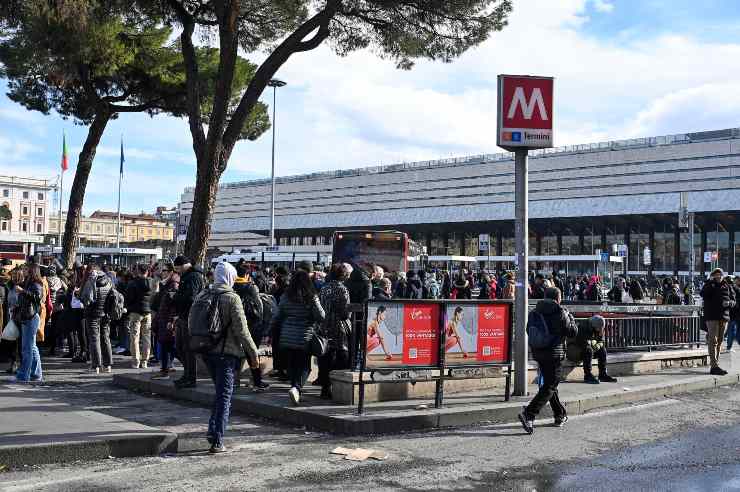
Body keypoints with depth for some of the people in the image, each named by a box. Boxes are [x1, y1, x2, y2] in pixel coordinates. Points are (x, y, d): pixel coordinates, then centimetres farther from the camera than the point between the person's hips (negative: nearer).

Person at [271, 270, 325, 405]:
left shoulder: (286, 297, 1)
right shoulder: (311, 298, -9)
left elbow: (277, 317, 6)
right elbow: (321, 317, -9)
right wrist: (316, 326, 13)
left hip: (286, 338, 3)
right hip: (304, 338, -3)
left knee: (291, 365, 14)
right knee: (304, 366, 3)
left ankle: (295, 389, 20)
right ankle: (296, 387, -18)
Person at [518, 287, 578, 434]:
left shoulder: (535, 312, 4)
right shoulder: (560, 313, -11)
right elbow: (573, 332, -4)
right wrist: (570, 317, 12)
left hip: (538, 353, 7)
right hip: (555, 354, -6)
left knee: (550, 383, 19)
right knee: (549, 387, -4)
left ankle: (560, 416, 32)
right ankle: (528, 414, -19)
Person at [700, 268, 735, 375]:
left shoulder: (726, 286, 12)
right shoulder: (709, 285, 2)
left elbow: (733, 301, 13)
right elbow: (703, 294, -18)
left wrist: (729, 303, -9)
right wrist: (710, 282, -20)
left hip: (724, 317, 5)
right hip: (712, 317, -5)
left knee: (719, 342, 9)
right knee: (713, 341, -10)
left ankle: (715, 365, 15)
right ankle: (714, 366, -14)